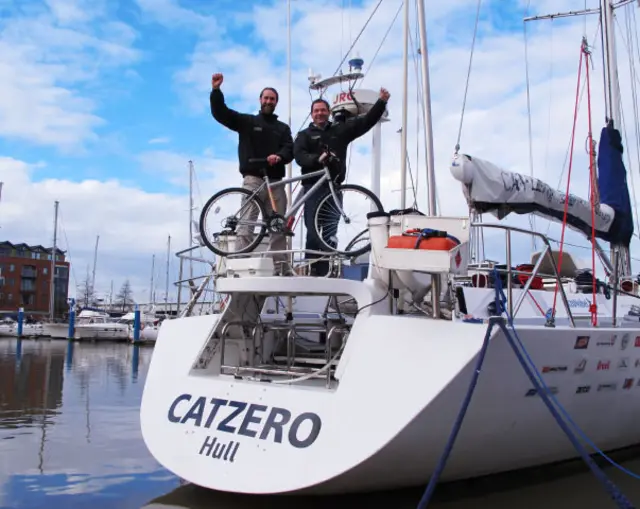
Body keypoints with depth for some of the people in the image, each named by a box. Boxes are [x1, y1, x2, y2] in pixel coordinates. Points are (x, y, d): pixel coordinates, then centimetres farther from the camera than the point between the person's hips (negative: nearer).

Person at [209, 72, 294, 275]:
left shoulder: (283, 128, 20)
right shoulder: (247, 121, 13)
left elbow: (290, 150, 3)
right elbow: (220, 113, 1)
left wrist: (279, 156, -20)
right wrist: (216, 90, -14)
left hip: (275, 182, 3)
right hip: (253, 179, -3)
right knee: (246, 223, -12)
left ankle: (281, 269, 4)